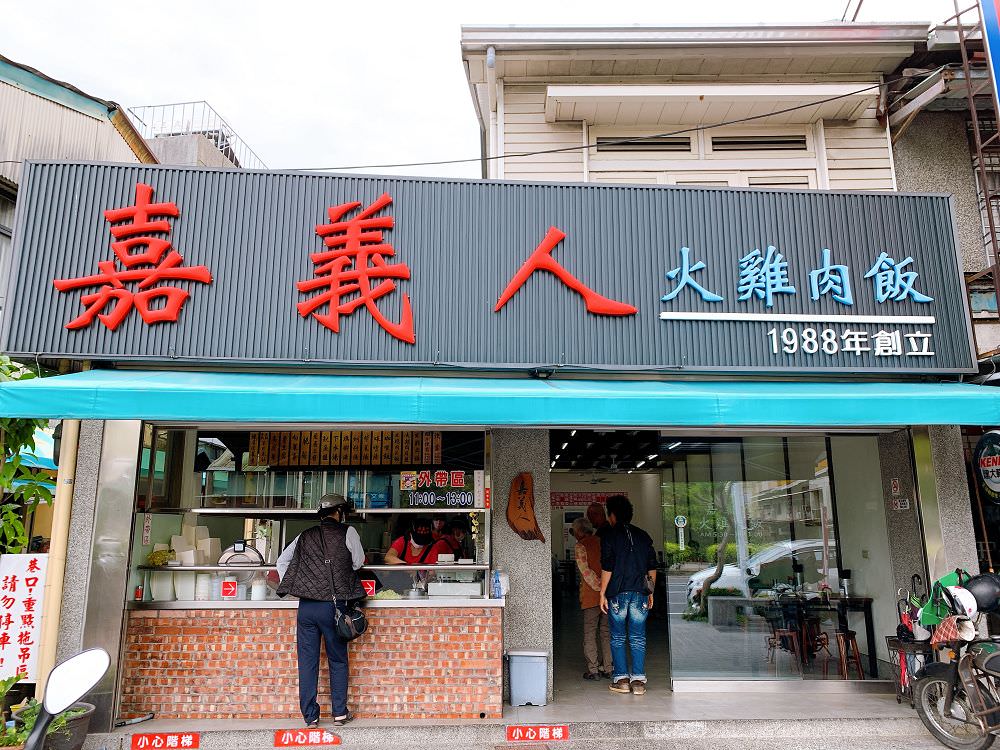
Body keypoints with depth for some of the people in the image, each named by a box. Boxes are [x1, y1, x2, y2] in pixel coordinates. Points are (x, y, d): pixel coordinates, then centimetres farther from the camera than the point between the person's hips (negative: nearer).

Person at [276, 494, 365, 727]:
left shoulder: (304, 536, 11)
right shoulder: (347, 532, -1)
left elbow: (282, 562, 16)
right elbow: (358, 563, 5)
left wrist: (291, 587, 18)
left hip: (305, 606, 3)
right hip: (334, 605, -3)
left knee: (307, 661, 9)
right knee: (338, 660, 11)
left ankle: (310, 716, 13)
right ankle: (340, 713, 15)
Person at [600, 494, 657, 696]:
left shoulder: (610, 536, -3)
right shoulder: (643, 536, 11)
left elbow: (607, 568, -8)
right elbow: (652, 567, 11)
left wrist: (602, 594, -3)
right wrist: (650, 592, 18)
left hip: (617, 593, -3)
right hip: (640, 592, 3)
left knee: (618, 637, 7)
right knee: (638, 638, 6)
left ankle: (621, 679, 6)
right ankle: (638, 680, 4)